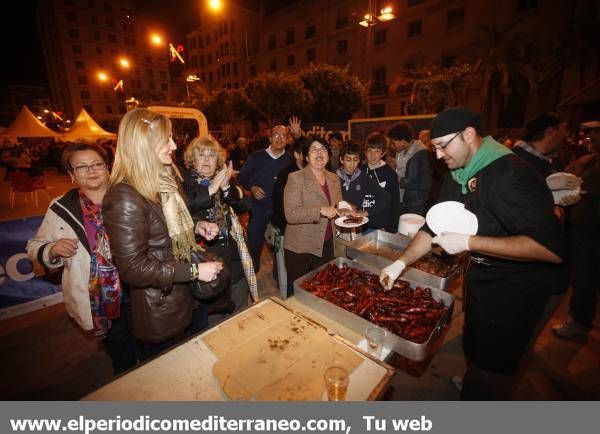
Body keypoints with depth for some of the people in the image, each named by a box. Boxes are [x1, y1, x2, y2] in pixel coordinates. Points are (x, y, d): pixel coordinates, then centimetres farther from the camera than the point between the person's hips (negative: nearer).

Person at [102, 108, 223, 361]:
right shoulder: (124, 198, -27)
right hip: (158, 311, -8)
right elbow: (133, 269, -26)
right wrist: (194, 271, -25)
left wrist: (196, 226, -3)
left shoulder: (163, 179, 1)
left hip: (185, 296, 8)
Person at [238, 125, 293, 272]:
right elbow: (242, 177, 6)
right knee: (254, 245, 10)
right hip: (259, 208, 0)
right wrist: (252, 187, -11)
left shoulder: (291, 160, 1)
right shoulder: (256, 157, 1)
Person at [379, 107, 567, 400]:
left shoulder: (511, 175, -28)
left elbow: (552, 248, -33)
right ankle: (471, 382, 55)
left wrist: (469, 243, -32)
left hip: (515, 285, -8)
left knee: (492, 364, 9)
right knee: (472, 346, 28)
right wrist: (400, 263, -5)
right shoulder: (458, 175, 0)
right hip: (480, 273, 8)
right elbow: (435, 225, 3)